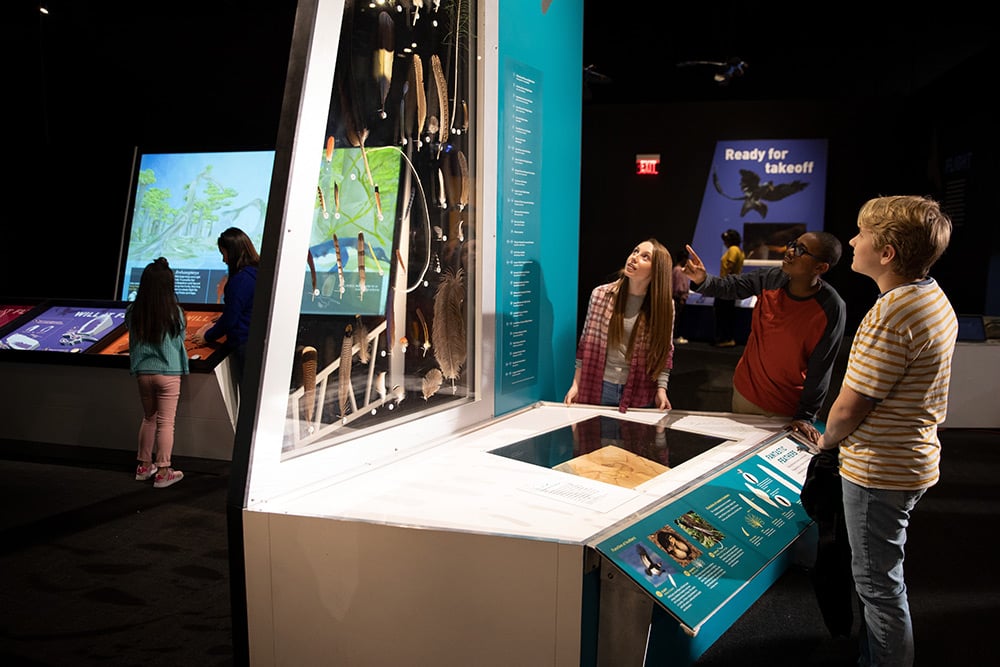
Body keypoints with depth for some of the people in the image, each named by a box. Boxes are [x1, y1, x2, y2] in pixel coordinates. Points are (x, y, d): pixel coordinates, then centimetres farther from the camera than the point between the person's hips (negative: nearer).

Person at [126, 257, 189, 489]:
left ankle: (144, 466, 29)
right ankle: (163, 472, 8)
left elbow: (133, 336, 8)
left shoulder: (132, 311, -5)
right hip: (167, 373, -4)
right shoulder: (174, 312, -13)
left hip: (143, 372, 4)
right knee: (165, 422, 4)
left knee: (149, 418, 20)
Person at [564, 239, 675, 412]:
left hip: (640, 393, 0)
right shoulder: (600, 294, -4)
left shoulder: (663, 304, -5)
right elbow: (587, 343, 1)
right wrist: (576, 384, -1)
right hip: (599, 388, 1)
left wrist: (661, 389, -8)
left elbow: (664, 352, 1)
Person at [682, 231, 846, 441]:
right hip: (746, 391, 4)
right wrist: (702, 281, -28)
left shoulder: (831, 308, -22)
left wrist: (805, 416, -17)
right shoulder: (771, 278, -12)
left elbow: (820, 368, -18)